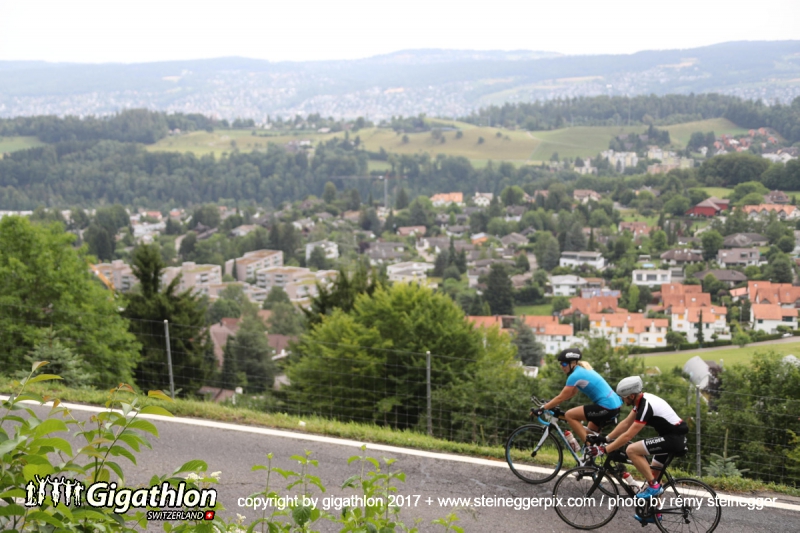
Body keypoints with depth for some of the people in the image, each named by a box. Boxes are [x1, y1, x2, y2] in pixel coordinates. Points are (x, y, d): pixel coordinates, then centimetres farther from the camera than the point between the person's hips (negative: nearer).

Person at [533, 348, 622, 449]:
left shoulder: (576, 375, -12)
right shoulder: (583, 370, 16)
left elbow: (561, 397, -10)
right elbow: (573, 393, 23)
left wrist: (542, 408, -5)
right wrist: (551, 403, 21)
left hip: (606, 407, -10)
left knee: (569, 415, -7)